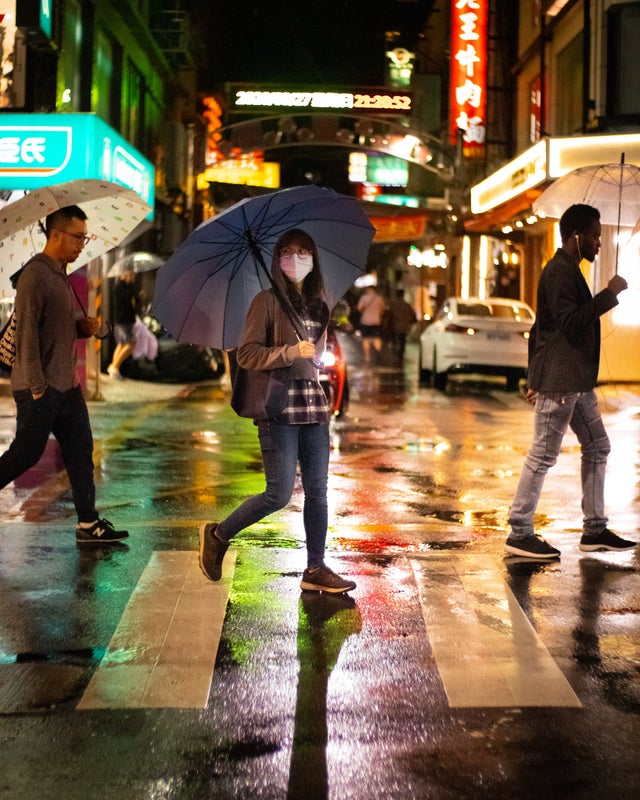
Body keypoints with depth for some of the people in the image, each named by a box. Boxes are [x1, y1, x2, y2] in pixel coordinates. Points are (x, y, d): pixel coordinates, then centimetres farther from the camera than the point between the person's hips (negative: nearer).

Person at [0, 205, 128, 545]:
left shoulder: (61, 275, 15)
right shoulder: (35, 274, -14)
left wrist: (84, 327, 2)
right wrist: (37, 386, -21)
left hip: (66, 384, 9)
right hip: (39, 388, -9)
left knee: (80, 450, 8)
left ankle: (88, 523, 14)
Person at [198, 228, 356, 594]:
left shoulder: (317, 305, 14)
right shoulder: (268, 301, -4)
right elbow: (246, 353, -10)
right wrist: (291, 352, -20)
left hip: (314, 408, 6)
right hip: (279, 408, -6)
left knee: (317, 491, 6)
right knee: (279, 493, -8)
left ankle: (315, 569, 14)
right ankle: (218, 534, 13)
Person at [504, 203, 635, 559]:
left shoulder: (567, 271, 19)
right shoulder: (560, 272, -13)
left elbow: (540, 328, 21)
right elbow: (571, 322, -25)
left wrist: (535, 376, 22)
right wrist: (609, 294, -21)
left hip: (577, 381, 11)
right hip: (559, 381, -11)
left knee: (597, 447, 13)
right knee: (544, 455, -6)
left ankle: (595, 530, 18)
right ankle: (519, 533, 1)